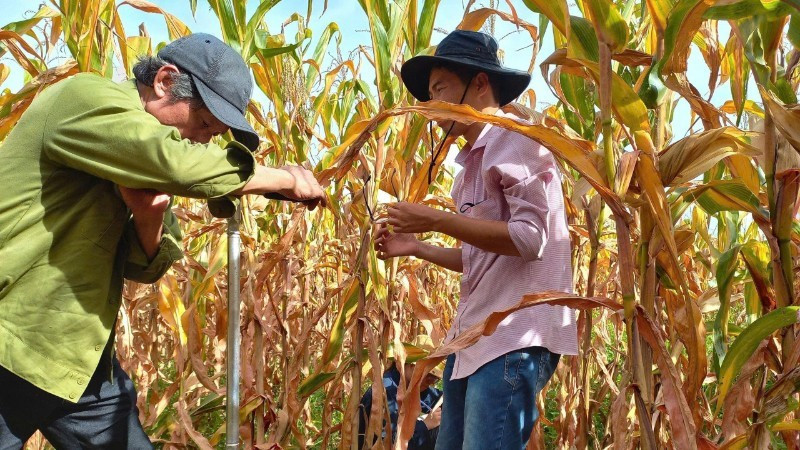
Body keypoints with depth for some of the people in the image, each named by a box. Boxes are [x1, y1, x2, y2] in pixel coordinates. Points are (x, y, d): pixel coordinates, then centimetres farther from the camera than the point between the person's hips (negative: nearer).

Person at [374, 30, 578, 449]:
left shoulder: (517, 140, -8)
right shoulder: (475, 160, 20)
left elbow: (530, 237, -18)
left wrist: (436, 220, -17)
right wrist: (415, 247, 15)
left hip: (514, 338, -9)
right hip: (474, 336, 9)